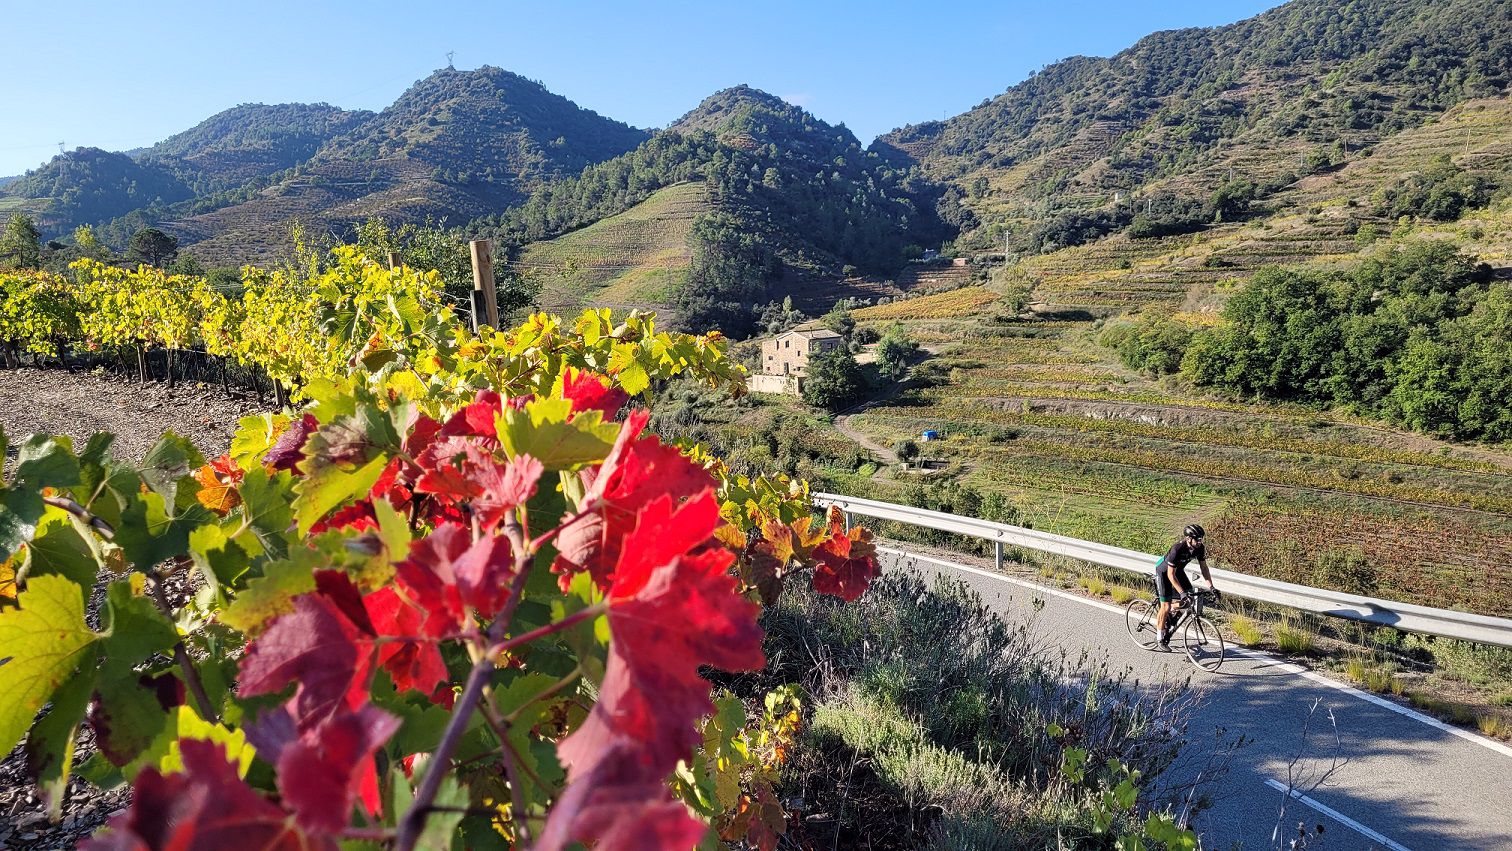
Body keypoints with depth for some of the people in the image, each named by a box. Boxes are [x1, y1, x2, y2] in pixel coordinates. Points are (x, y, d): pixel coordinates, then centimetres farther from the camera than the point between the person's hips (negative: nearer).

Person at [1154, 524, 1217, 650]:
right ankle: (1161, 639, 5)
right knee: (1166, 607, -7)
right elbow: (1171, 575, -34)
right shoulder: (1177, 549, -37)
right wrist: (1182, 592, -39)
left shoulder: (1199, 548, -19)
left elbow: (1204, 567, -8)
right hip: (1164, 572, -6)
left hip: (1178, 570, 6)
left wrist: (1211, 587, -16)